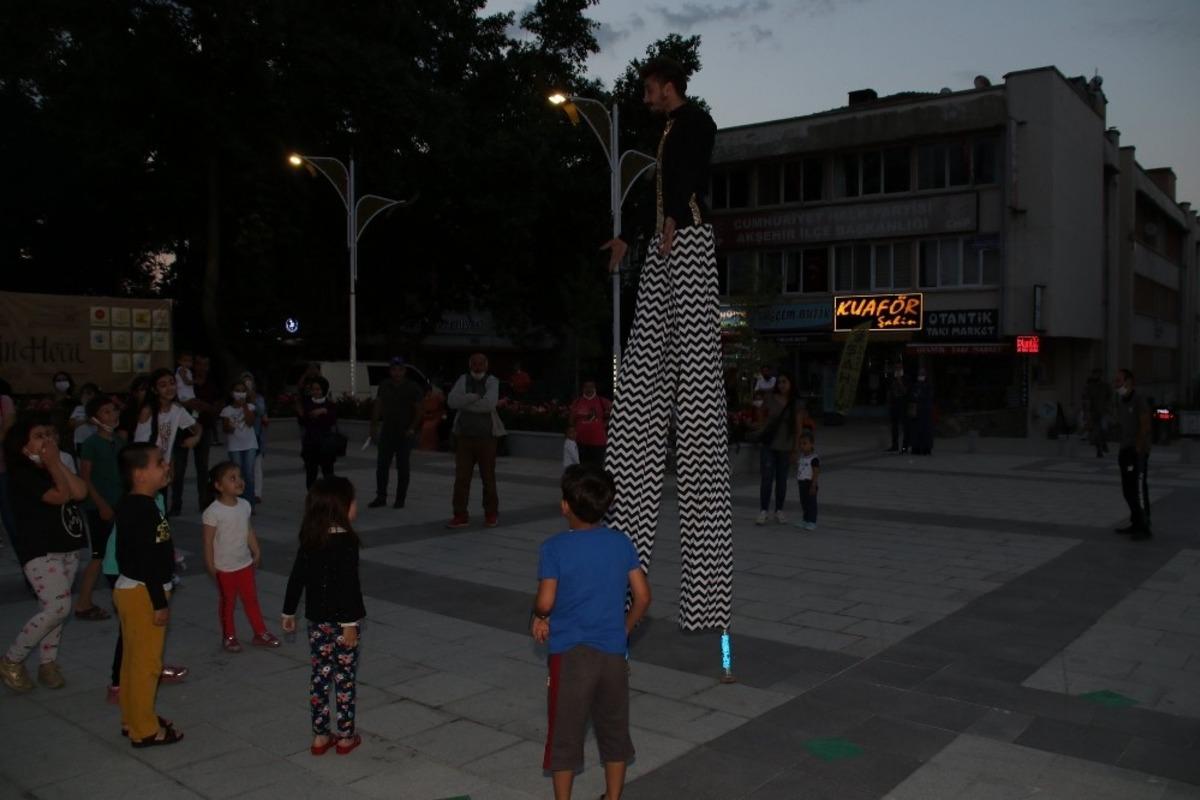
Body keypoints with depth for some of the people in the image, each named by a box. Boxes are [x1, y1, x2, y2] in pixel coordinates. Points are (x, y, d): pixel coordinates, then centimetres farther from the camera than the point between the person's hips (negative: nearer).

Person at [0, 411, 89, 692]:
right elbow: (60, 496, -22)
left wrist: (58, 463, -8)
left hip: (68, 547, 8)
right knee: (58, 607, -14)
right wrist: (51, 464, -14)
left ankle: (48, 664, 23)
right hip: (39, 550, -7)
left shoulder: (57, 466, 11)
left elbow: (80, 492, -5)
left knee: (57, 608, 11)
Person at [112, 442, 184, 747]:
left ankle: (133, 719, 31)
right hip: (143, 594, -10)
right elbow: (147, 562, -25)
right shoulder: (144, 510, -24)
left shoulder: (131, 505, 8)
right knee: (146, 662, 1)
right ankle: (144, 730, 11)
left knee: (135, 659, 19)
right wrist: (159, 603, -21)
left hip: (132, 590, 10)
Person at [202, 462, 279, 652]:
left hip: (245, 563, 5)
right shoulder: (213, 512, -21)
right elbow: (208, 541, -16)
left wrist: (256, 553, 9)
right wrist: (211, 567, -14)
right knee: (227, 602, 11)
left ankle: (260, 633, 25)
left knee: (251, 599, 14)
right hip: (225, 568, -5)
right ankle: (229, 637, 26)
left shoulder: (245, 505, -3)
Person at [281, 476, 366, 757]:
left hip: (317, 620, 6)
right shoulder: (347, 542, -18)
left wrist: (289, 612, 17)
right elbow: (348, 586, -23)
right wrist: (349, 623, -20)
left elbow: (296, 578, 7)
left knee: (320, 675, 14)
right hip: (341, 619, -6)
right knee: (345, 677, 7)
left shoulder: (309, 541, 2)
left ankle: (320, 735, 21)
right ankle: (346, 736, 16)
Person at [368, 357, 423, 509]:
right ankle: (381, 497, 10)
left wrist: (412, 428, -13)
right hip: (387, 431, 4)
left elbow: (418, 410, -3)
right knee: (381, 465, 2)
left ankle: (400, 499, 9)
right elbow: (378, 406, 12)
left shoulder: (412, 387, -4)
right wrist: (374, 426, 7)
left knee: (402, 467, 2)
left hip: (405, 433, -3)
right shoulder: (384, 386, 7)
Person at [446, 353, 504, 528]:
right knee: (461, 478, 1)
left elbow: (489, 404, -20)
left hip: (486, 437, -2)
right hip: (464, 436, 2)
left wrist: (465, 404, -11)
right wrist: (474, 397, -17)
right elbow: (452, 401, -9)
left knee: (488, 477, 5)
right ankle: (460, 516, 8)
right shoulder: (463, 379, 6)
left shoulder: (492, 381, -2)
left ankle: (491, 514, 19)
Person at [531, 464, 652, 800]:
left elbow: (545, 601, -18)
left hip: (570, 654, -3)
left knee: (565, 734, 11)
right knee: (614, 731, 18)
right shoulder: (622, 543, -2)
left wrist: (539, 617, 4)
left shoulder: (554, 547, -12)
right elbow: (643, 596, -2)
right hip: (613, 652, 3)